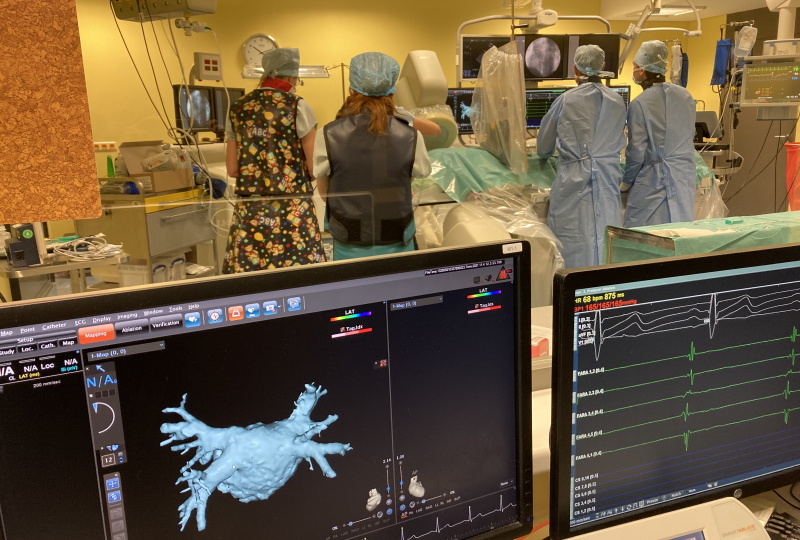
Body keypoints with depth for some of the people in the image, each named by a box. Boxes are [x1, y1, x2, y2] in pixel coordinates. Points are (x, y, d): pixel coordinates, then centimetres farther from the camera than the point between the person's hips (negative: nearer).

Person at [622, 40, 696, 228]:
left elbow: (636, 153, -11)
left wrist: (626, 182, 3)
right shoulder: (685, 96, 5)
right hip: (685, 177, 6)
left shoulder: (639, 104, -13)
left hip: (652, 181, -6)